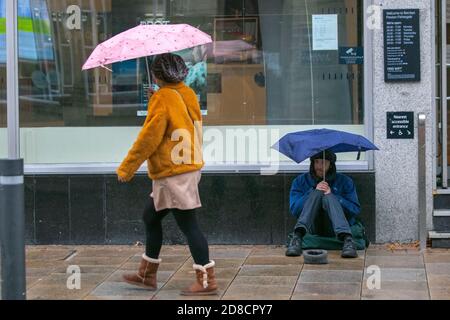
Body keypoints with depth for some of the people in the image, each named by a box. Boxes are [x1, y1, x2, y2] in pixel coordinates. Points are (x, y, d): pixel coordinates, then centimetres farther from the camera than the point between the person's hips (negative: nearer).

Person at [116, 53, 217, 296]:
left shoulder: (162, 98, -14)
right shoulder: (188, 94, 9)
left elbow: (149, 138, -15)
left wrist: (126, 168, -8)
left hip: (173, 173, -9)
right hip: (190, 165, 9)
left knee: (188, 224, -6)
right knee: (151, 216, 18)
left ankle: (207, 281, -2)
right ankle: (147, 275, 25)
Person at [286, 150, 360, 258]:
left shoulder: (344, 181, 9)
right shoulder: (300, 181, 10)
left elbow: (356, 210, -1)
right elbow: (294, 210, -2)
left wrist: (332, 195, -13)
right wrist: (314, 191, -12)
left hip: (334, 228, 0)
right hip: (312, 228, 1)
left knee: (328, 197, -26)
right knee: (317, 193, -22)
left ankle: (347, 240, -50)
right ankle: (297, 237, -43)